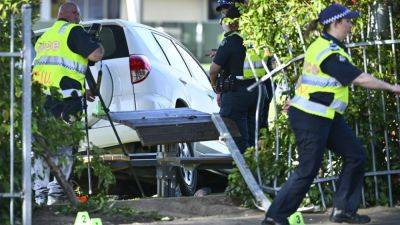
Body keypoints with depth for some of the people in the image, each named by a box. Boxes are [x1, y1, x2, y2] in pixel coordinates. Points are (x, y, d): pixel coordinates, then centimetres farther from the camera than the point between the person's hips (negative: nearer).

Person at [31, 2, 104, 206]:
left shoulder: (45, 36, 25)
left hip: (39, 95, 7)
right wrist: (99, 46, 13)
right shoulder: (74, 31, -1)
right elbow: (95, 55, -11)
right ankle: (56, 193, -4)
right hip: (63, 98, -7)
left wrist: (80, 91, 36)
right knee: (63, 146, -1)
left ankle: (40, 192, 10)